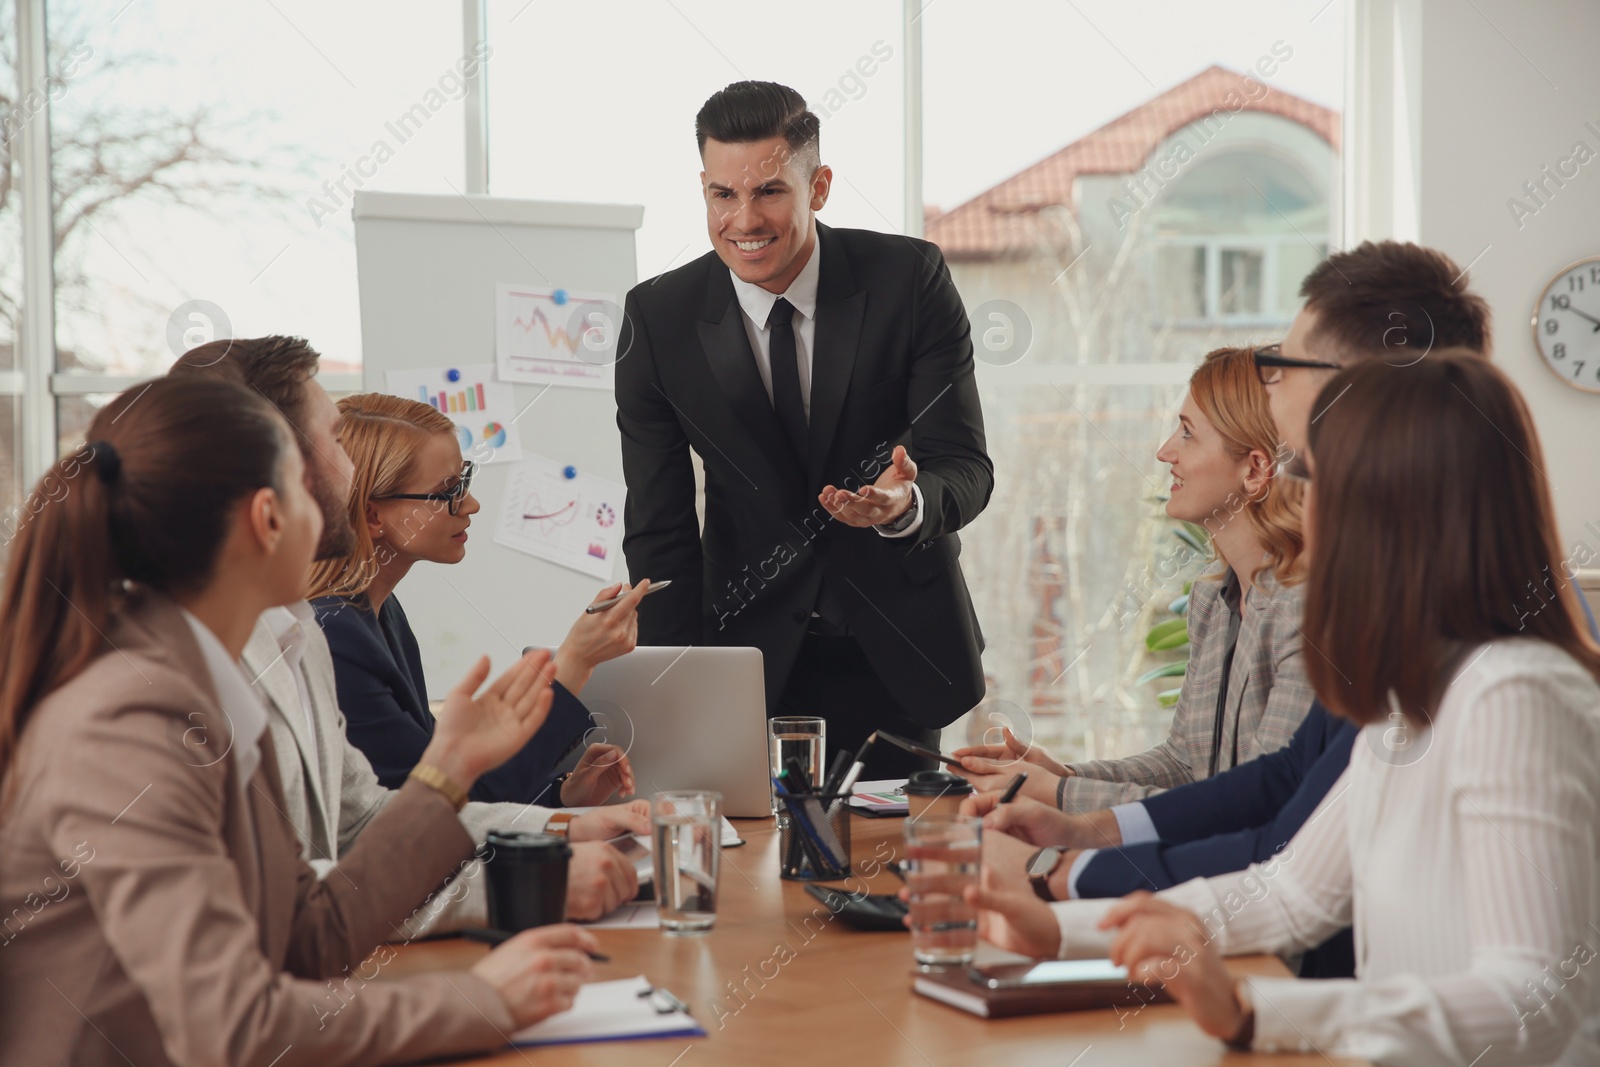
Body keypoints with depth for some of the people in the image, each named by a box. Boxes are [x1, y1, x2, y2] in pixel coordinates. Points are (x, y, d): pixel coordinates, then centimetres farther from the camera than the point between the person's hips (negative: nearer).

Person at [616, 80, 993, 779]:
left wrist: (907, 503, -36)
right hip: (752, 652, 0)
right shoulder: (657, 320, -9)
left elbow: (965, 465, -11)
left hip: (897, 651, 0)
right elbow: (658, 531, -7)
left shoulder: (911, 279, -11)